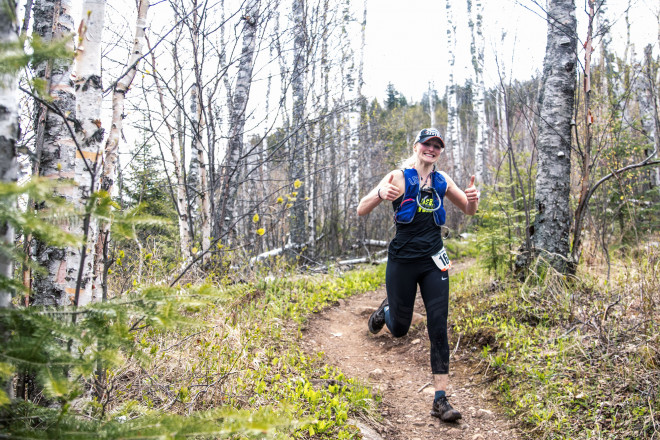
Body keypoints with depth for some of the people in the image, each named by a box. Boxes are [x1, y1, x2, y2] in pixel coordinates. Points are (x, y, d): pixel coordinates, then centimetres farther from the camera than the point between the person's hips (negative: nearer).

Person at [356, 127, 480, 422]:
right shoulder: (399, 177, -7)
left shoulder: (442, 180, 6)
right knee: (399, 328, 10)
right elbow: (361, 211, -12)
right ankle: (385, 310, 49)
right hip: (402, 261, -3)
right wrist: (381, 193, -32)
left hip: (433, 262, 3)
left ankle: (440, 401, 1)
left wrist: (473, 198, -6)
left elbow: (468, 210, 18)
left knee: (438, 327, -5)